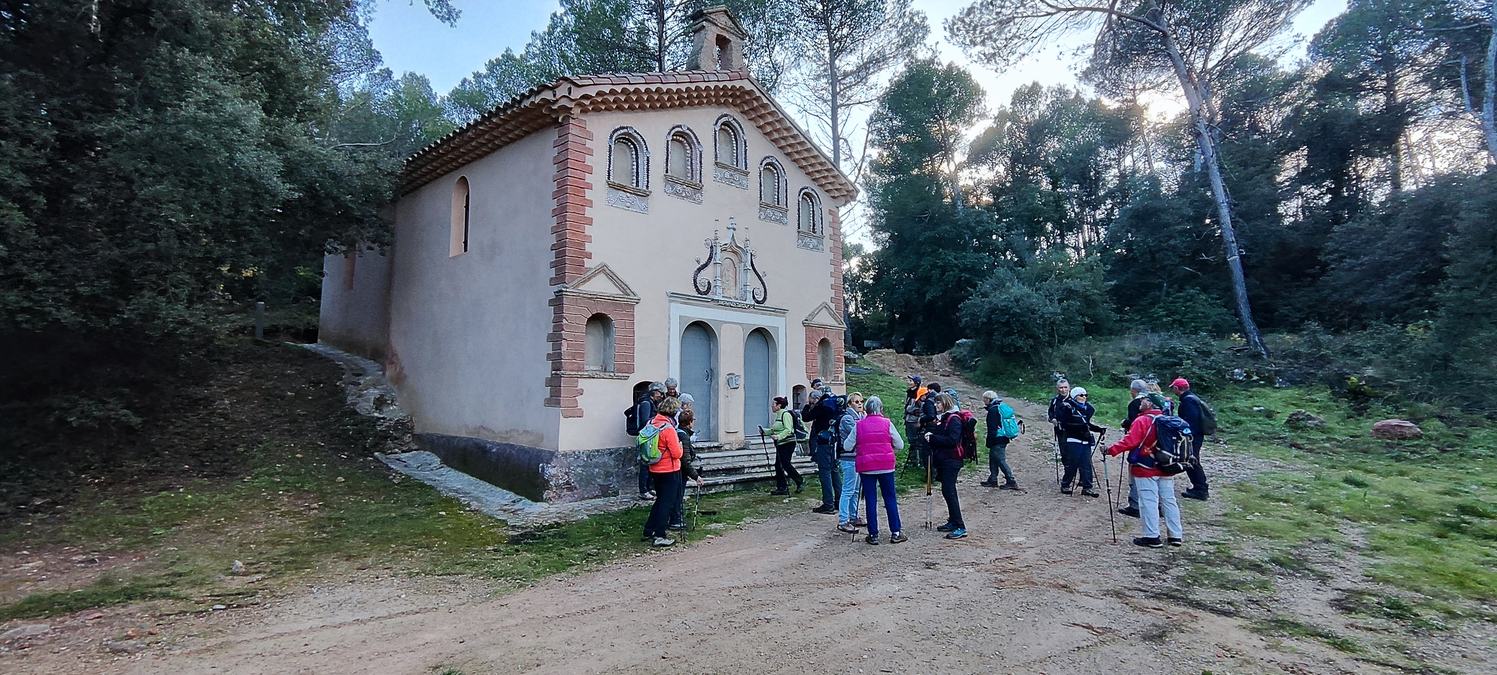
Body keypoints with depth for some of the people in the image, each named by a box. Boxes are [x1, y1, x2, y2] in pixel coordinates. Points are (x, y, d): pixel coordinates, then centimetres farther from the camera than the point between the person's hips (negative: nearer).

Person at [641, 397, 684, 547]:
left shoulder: (651, 423, 2)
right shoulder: (668, 429, -22)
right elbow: (677, 454, -20)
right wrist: (679, 446, 0)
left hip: (655, 469, 8)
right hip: (669, 471, -8)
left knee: (659, 500, 22)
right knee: (667, 503, 3)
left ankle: (648, 531, 28)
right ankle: (659, 536, 6)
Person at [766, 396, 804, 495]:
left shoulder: (785, 414, -13)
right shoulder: (778, 415, 16)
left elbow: (788, 430, -22)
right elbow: (774, 430, 21)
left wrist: (778, 437, -31)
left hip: (787, 443, -10)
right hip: (780, 444, 10)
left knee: (786, 464, -11)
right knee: (778, 465, 7)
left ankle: (800, 483, 3)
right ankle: (781, 488, 13)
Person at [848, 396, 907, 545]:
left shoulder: (859, 425, -3)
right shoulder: (887, 423, -3)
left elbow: (848, 446, -1)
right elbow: (900, 445, 0)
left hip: (865, 467, 0)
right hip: (886, 466, 0)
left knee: (870, 500, 6)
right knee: (890, 498, 9)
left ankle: (873, 534, 8)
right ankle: (895, 533, 12)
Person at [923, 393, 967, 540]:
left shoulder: (954, 419, -12)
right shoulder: (943, 418, 16)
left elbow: (952, 440, -22)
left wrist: (933, 438, -18)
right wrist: (930, 436, 3)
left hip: (951, 460, -10)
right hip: (942, 460, 10)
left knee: (949, 491, -13)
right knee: (947, 491, 14)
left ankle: (960, 527, -12)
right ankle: (953, 522, 24)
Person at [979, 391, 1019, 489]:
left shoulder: (993, 410, -16)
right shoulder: (1003, 406, 12)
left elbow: (992, 428, -18)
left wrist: (989, 442, -15)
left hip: (997, 439, -10)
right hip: (1004, 438, 10)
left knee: (1001, 460, -5)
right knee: (993, 459, 17)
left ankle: (1011, 482, -3)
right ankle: (993, 480, 23)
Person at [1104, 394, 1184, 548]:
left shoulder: (1142, 421, -15)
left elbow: (1129, 441, -22)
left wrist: (1110, 450, -16)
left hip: (1146, 469, -7)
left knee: (1149, 502, -2)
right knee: (1169, 500, 12)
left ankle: (1152, 537, 0)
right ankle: (1176, 536, 17)